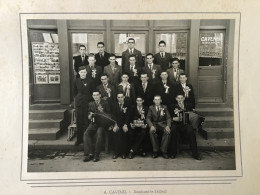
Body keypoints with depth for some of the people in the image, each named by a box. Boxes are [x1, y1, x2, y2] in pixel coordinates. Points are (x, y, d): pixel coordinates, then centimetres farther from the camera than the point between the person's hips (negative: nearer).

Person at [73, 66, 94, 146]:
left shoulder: (90, 81, 1)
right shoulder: (76, 81, 7)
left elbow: (92, 92, 7)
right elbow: (75, 92, 16)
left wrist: (90, 101, 1)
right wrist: (77, 99, 7)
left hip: (87, 103, -2)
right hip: (79, 103, 2)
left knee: (86, 121, -2)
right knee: (79, 121, 3)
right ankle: (79, 139, 14)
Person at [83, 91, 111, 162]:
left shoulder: (105, 103, 2)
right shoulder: (91, 104, 14)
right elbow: (89, 117, 16)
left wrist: (102, 111, -17)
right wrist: (90, 115, -8)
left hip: (102, 123, -3)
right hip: (94, 123, 4)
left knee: (99, 133, -33)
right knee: (86, 133, -24)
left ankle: (96, 154, -23)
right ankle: (90, 153, -20)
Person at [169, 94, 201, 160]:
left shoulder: (188, 105, 18)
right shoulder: (172, 107, 19)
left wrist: (183, 109, -6)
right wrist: (173, 118, -7)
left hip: (186, 123, 0)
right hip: (176, 123, 0)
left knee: (190, 131, -33)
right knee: (173, 131, -33)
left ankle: (195, 153, -23)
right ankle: (173, 152, -21)